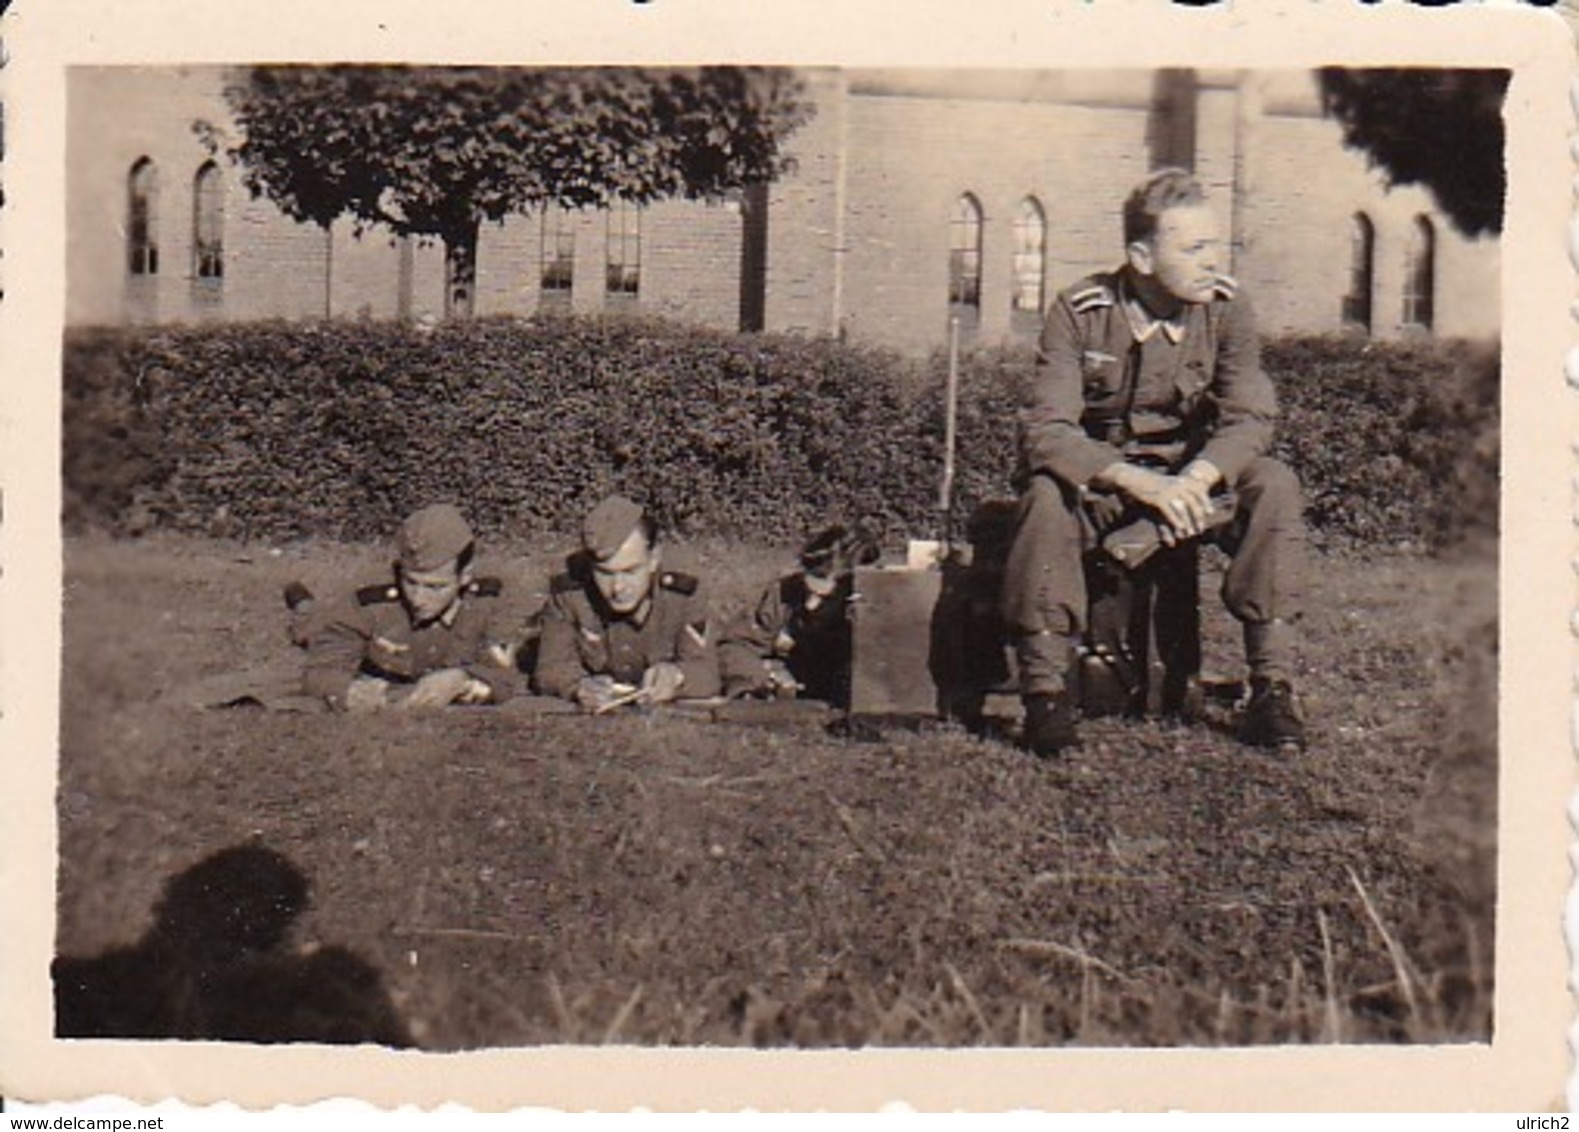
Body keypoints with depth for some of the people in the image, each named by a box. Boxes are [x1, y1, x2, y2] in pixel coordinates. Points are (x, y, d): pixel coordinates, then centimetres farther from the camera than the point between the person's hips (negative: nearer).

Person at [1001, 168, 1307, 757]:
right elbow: (1045, 430, -25)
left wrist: (1196, 478, -37)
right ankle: (1046, 689, -27)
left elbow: (1251, 418, -15)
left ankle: (1272, 684, -23)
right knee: (1047, 494, -35)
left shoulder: (1227, 307, -10)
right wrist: (1142, 483, -40)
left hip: (1189, 471, 2)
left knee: (1274, 484, -25)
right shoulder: (1080, 311, -16)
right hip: (1095, 472, -2)